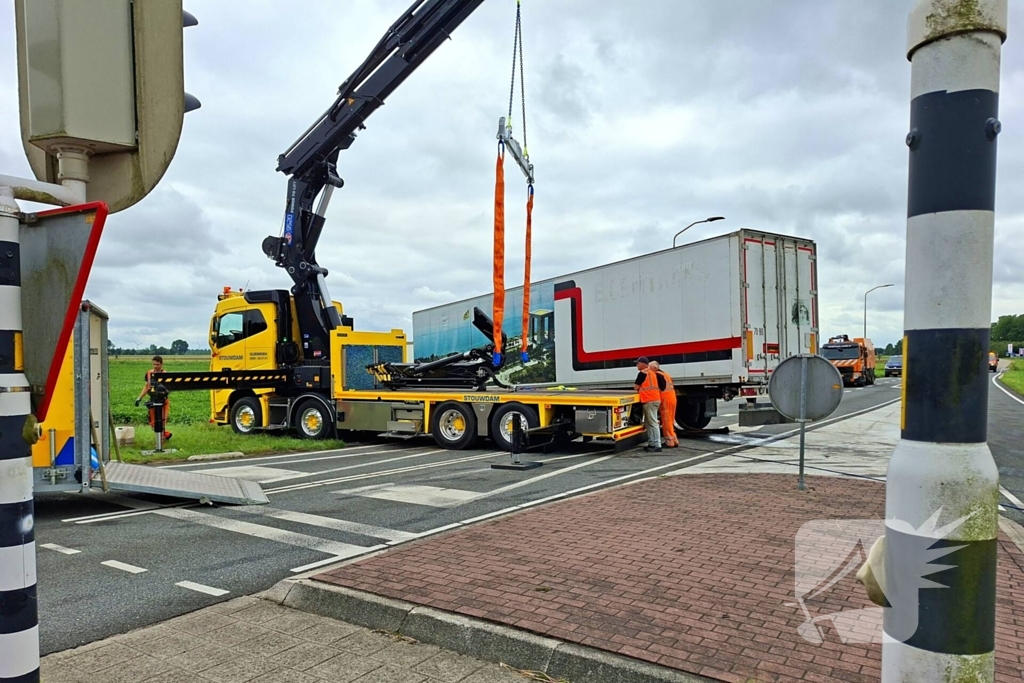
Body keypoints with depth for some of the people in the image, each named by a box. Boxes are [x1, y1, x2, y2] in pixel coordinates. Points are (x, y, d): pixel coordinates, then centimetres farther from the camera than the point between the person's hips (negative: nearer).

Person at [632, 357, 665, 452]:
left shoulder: (643, 373, -8)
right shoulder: (652, 373, 19)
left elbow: (635, 387, -5)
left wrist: (639, 389, 13)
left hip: (650, 401, -9)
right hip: (655, 399, 9)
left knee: (653, 423, -9)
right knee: (648, 423, 14)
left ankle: (657, 446, -11)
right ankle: (651, 444, 16)